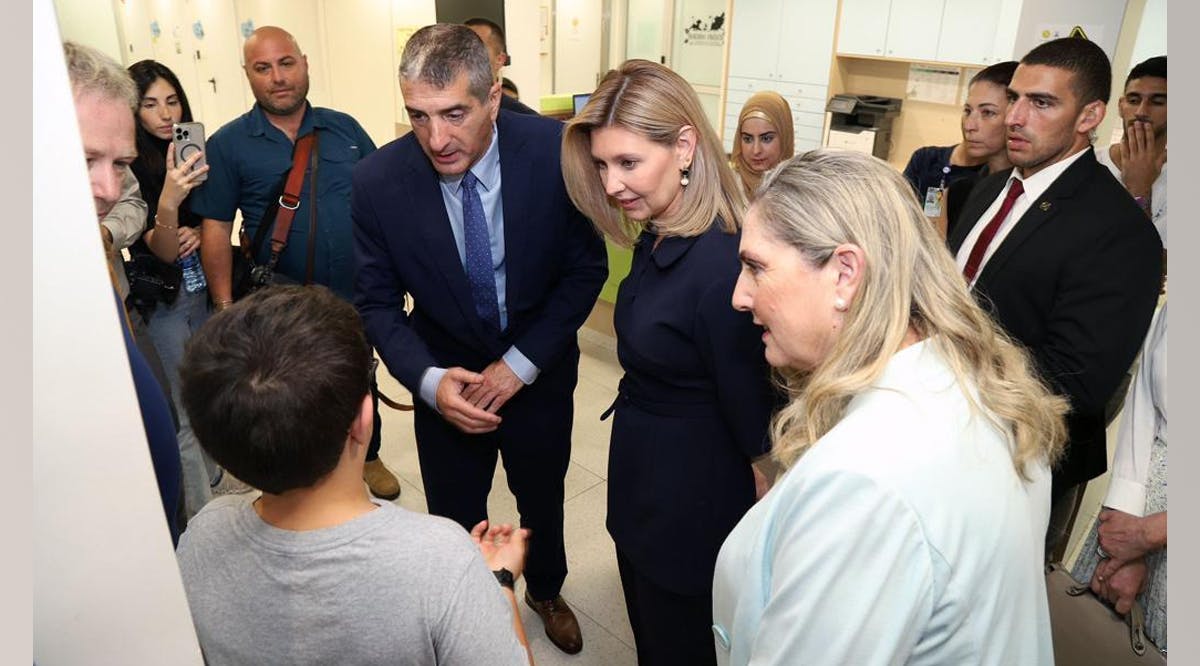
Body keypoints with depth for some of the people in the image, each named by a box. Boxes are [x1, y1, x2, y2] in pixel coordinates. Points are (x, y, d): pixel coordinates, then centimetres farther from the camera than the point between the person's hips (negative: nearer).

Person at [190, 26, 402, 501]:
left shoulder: (344, 128, 3)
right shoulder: (227, 145, -4)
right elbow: (215, 228, -4)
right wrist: (225, 306, -8)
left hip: (355, 295, 3)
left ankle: (367, 457, 43)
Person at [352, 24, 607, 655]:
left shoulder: (556, 150, -23)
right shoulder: (377, 180, -21)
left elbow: (586, 267, -13)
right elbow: (377, 301, -9)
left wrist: (521, 362, -18)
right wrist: (428, 380, -25)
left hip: (539, 371, 1)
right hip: (447, 381, 0)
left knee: (543, 499, 24)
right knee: (453, 520, 18)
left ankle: (546, 590, 56)